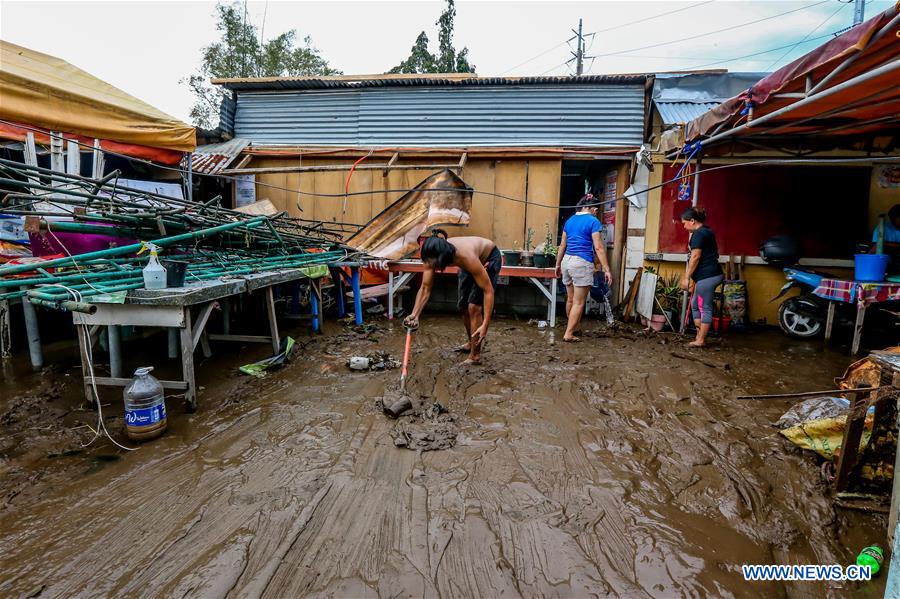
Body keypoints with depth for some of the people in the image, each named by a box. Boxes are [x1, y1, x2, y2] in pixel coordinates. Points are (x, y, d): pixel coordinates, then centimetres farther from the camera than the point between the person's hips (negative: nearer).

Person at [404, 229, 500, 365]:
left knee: (474, 306, -15)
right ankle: (471, 343, 36)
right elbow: (425, 289, -21)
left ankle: (475, 356, -2)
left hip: (489, 259, -6)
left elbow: (488, 291, -38)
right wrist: (414, 315, -34)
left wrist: (485, 325, -42)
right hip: (471, 262, 6)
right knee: (463, 305, 11)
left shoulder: (466, 257, -44)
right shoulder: (434, 257, -29)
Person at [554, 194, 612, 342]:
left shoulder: (569, 220, 13)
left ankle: (572, 328, 33)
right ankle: (568, 334, 0)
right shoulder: (593, 221, -6)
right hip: (582, 263, -7)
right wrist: (606, 269, -10)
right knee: (579, 302, 0)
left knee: (570, 299, 19)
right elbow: (598, 248, -11)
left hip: (567, 261, 7)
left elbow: (562, 245, 16)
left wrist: (558, 264, 24)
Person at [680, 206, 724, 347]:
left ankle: (700, 340, 4)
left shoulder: (699, 234, -13)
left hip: (707, 276, -10)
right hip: (710, 274, 10)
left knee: (705, 308, -3)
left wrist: (686, 277, -15)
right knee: (695, 305, 15)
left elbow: (695, 257, -18)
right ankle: (700, 335, 18)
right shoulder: (706, 231, 18)